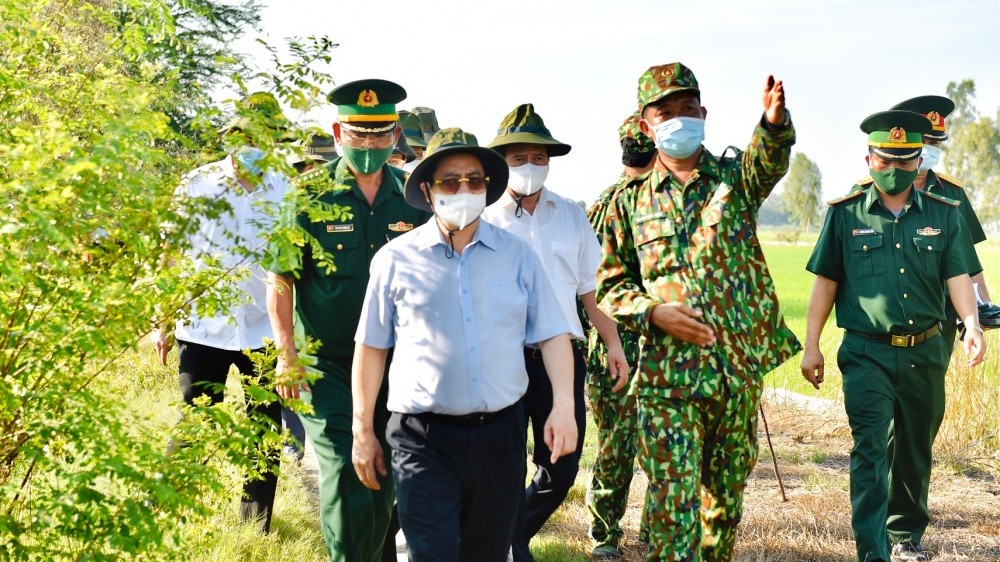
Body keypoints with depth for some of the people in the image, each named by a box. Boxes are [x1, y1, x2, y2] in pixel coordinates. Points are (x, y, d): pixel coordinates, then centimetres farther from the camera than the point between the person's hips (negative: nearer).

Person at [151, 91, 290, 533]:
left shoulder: (287, 191, 2)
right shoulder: (197, 185, 0)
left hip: (265, 330, 1)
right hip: (203, 327, -1)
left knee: (265, 431, 8)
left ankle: (256, 530, 19)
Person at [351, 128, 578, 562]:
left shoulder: (517, 256, 6)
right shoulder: (396, 259, 0)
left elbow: (552, 335, 6)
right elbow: (372, 347, 4)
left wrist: (563, 406, -7)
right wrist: (363, 431, 4)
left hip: (500, 433, 3)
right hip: (424, 438, -2)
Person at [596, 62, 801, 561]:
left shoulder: (736, 177, 5)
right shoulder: (630, 201, 6)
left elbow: (770, 158, -19)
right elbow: (611, 285, 9)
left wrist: (774, 122, -42)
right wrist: (653, 312, -10)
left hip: (739, 366, 1)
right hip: (666, 372, -1)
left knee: (727, 491, 15)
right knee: (673, 499, -6)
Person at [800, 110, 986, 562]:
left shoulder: (944, 215, 6)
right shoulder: (845, 214, 2)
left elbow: (958, 276, 1)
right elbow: (825, 283, 4)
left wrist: (972, 324, -17)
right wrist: (811, 346, 2)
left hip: (925, 352, 3)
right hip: (867, 354, -3)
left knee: (914, 453, 14)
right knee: (872, 449, -14)